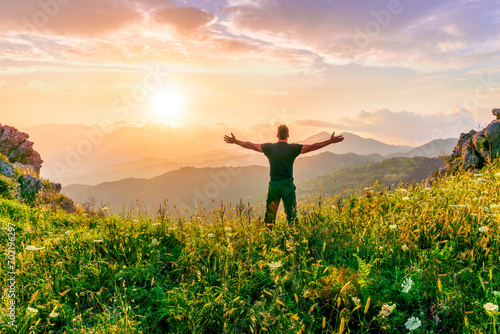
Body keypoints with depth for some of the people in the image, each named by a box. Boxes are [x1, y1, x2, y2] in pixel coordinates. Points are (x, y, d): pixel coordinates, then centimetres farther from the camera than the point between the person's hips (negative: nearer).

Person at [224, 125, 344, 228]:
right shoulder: (292, 148, -6)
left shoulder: (270, 147, 1)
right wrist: (330, 141, -4)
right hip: (287, 184, -2)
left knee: (270, 215, 11)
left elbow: (251, 145, 7)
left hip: (273, 185, 2)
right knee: (291, 214, 3)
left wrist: (235, 141, 19)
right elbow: (312, 147, -9)